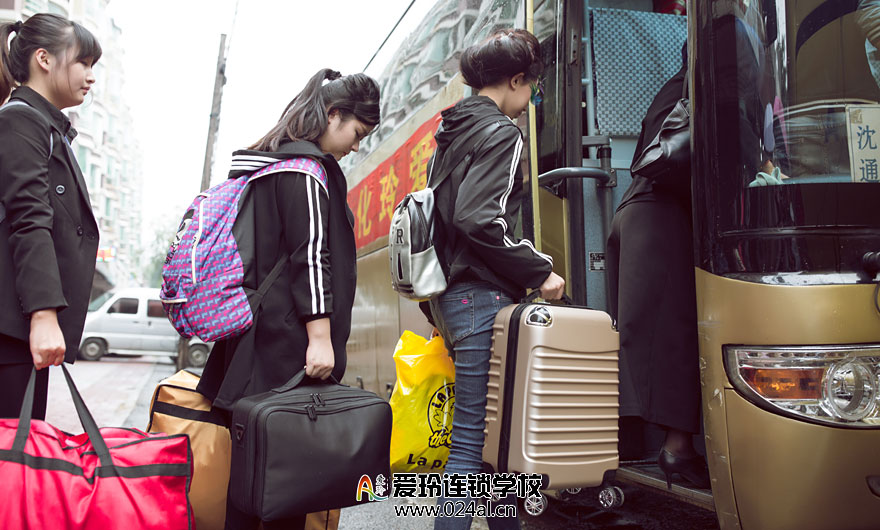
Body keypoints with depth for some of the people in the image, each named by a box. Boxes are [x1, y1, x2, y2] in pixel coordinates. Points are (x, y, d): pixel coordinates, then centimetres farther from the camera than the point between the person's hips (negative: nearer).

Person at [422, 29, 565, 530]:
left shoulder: (452, 134, 20)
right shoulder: (502, 133, -8)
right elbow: (479, 219, -22)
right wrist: (541, 270, -12)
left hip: (451, 295, 10)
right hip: (482, 296, -10)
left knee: (495, 424, 16)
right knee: (475, 434, -6)